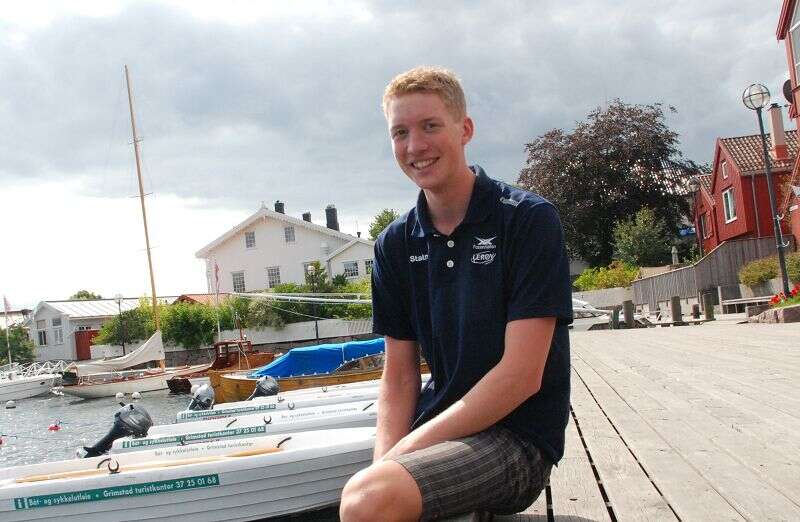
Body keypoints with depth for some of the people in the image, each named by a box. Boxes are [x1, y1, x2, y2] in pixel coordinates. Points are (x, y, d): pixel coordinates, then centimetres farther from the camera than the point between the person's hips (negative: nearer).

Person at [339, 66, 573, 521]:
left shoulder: (530, 220, -9)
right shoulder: (396, 244, 8)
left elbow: (522, 374, -15)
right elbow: (399, 376, 8)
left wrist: (408, 450, -17)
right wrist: (387, 462, -11)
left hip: (518, 439, -5)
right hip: (439, 429, 6)